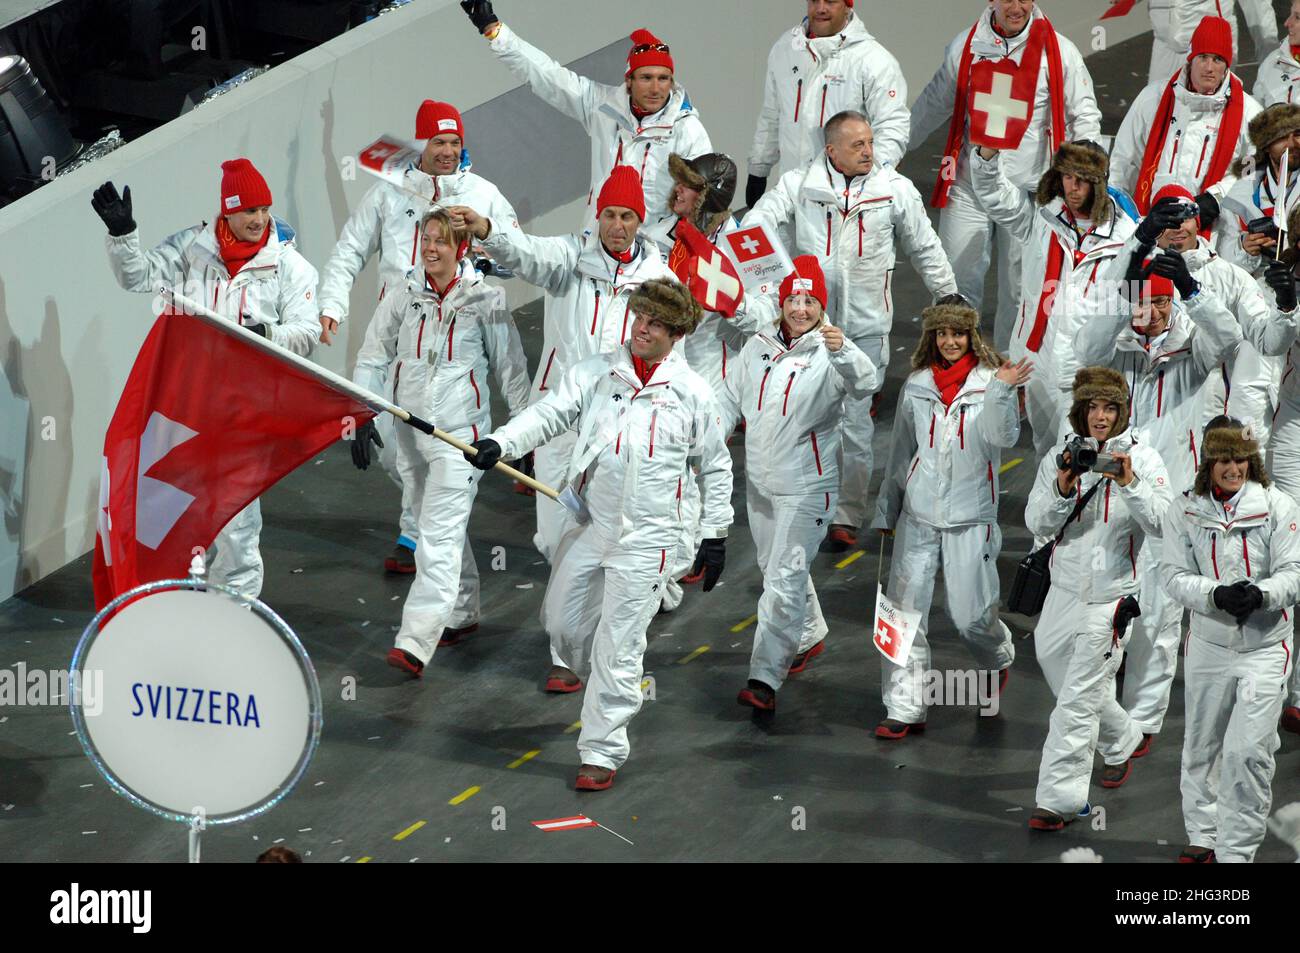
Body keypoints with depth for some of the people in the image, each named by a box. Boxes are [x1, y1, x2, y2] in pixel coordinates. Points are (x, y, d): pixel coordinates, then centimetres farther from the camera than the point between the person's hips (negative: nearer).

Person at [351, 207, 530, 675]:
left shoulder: (485, 300, -6)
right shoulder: (404, 298, 2)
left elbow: (511, 368, 2)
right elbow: (373, 359, 9)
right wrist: (363, 417, 0)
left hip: (460, 433, -5)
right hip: (409, 430, 5)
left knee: (440, 536, -13)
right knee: (431, 527, 17)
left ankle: (415, 644, -20)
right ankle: (462, 611, 37)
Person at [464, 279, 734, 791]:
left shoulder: (693, 393, -2)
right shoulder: (596, 372, 1)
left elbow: (716, 466, 7)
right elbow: (550, 412, -11)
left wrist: (716, 534, 6)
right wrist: (501, 443, -28)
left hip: (644, 538, -3)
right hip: (587, 523, 3)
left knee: (618, 651, -2)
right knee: (561, 621, 14)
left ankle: (602, 751, 8)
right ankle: (576, 668, 48)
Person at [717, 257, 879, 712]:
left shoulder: (831, 354, -12)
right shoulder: (758, 347, 5)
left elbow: (866, 384, -31)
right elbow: (732, 398, 15)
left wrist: (843, 349, -50)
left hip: (805, 486, -7)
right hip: (759, 482, 7)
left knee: (784, 580, -11)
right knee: (776, 567, 23)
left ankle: (765, 678, -10)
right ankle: (809, 636, 47)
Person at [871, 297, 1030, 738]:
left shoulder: (991, 381, -4)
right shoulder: (916, 386, 8)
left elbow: (1002, 438, -19)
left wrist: (1001, 391, -32)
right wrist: (886, 511, 22)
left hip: (970, 519, -3)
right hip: (918, 516, 3)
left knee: (971, 616, 0)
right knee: (904, 612, -2)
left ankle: (999, 657, 35)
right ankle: (904, 709, 4)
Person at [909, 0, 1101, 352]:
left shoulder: (1058, 51, -2)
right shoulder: (965, 46, 3)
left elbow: (1085, 115, 3)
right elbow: (932, 106, 16)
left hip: (1029, 191, -1)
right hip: (968, 189, 1)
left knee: (1018, 289, 8)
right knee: (956, 283, 0)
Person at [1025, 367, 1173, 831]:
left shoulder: (1143, 459, -6)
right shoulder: (1060, 456, 2)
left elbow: (1163, 524, -15)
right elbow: (1037, 523, -3)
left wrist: (1129, 484, -28)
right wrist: (1062, 489, -20)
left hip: (1110, 594, -5)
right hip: (1065, 588, 5)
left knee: (1078, 701, -7)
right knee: (1055, 668, 22)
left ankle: (1059, 798, -2)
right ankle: (1121, 741, 49)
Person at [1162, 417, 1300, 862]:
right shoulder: (1185, 511, -1)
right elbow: (1175, 574, -5)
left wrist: (1260, 594, -28)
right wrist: (1216, 595, -24)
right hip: (1209, 643, 3)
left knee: (1248, 751, -10)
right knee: (1201, 746, 14)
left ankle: (1236, 851, 2)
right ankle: (1203, 836, 33)